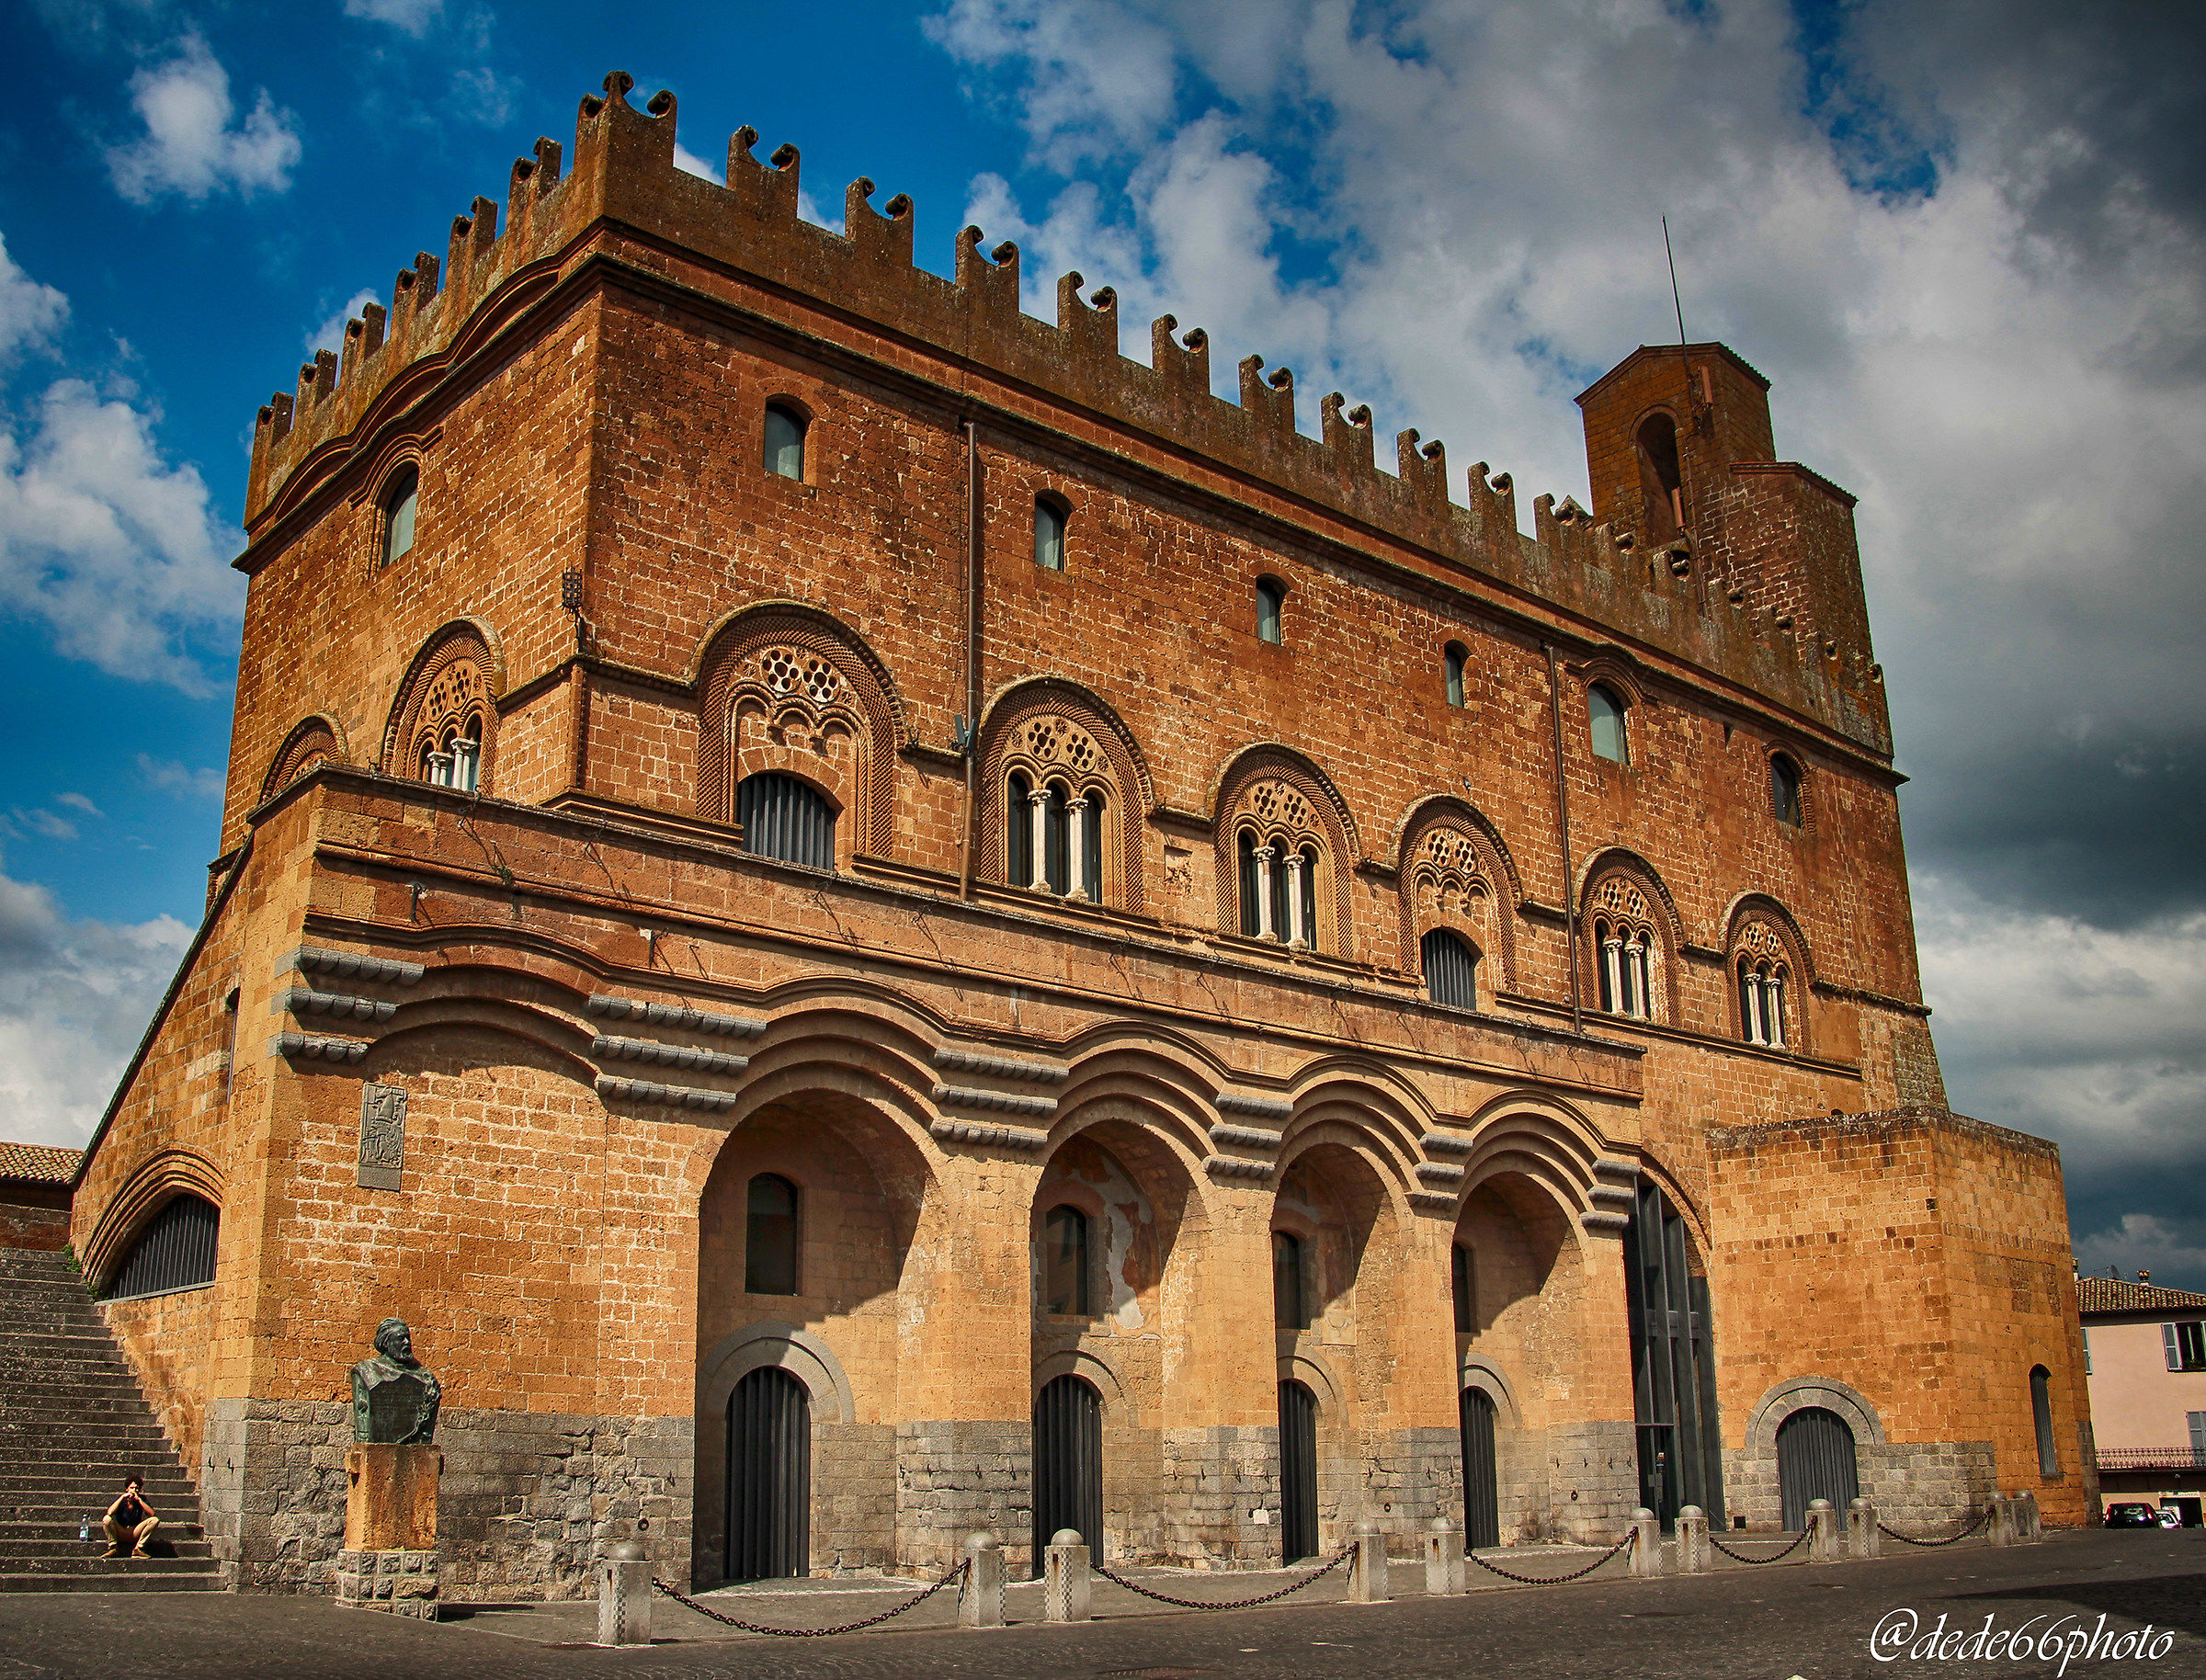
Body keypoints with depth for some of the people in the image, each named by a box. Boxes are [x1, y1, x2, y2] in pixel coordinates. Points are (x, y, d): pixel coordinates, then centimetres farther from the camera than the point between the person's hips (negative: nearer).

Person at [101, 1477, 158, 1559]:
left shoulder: (141, 1499, -1)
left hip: (134, 1533, 1)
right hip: (120, 1533, -1)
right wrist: (123, 1497, -21)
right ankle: (113, 1548, -14)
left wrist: (139, 1499, -20)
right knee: (107, 1519, -28)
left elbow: (152, 1514, -17)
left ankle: (138, 1548, -16)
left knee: (155, 1520, -21)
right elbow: (110, 1512, -26)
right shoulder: (121, 1499, -5)